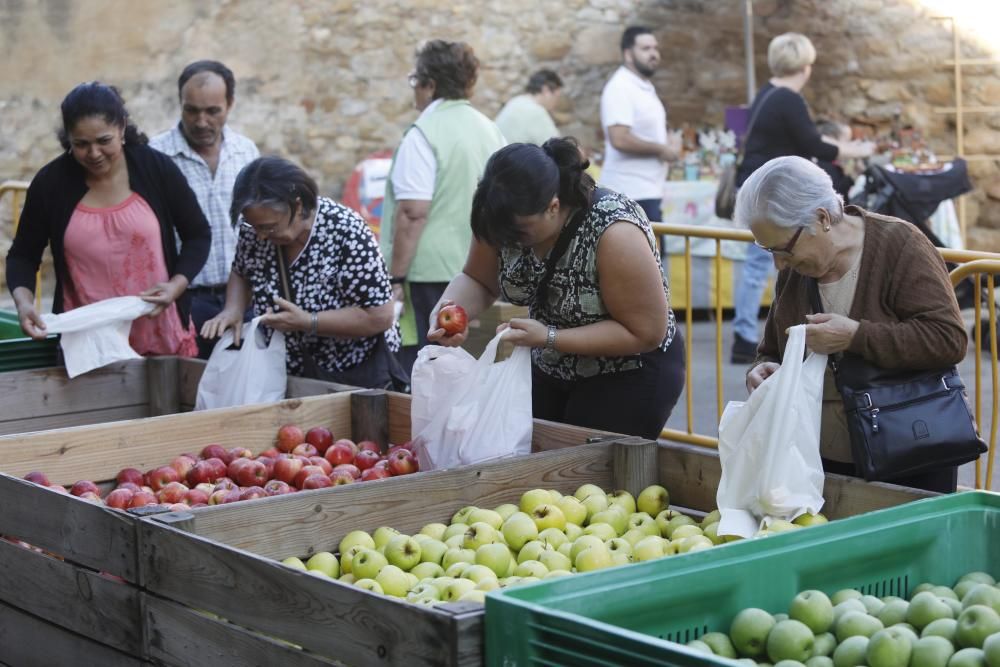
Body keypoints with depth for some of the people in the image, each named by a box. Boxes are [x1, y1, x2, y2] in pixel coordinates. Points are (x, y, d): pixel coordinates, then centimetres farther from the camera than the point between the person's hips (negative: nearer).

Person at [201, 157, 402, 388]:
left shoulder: (346, 233, -26)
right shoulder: (254, 230, -11)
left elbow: (380, 317, -24)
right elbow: (241, 273, 10)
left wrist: (307, 322, -30)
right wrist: (233, 309, -10)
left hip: (357, 374, -5)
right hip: (293, 374, 5)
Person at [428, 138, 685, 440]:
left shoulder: (614, 234, -31)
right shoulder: (508, 214, -15)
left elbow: (646, 332, -24)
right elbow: (478, 281, -2)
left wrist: (548, 338, -31)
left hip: (630, 374, -6)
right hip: (551, 370, 6)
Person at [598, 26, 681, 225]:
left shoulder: (645, 88, 17)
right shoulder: (620, 88, -14)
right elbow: (620, 139, -24)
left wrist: (668, 144, 8)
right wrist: (661, 149, -13)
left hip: (648, 192, 10)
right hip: (632, 194, -10)